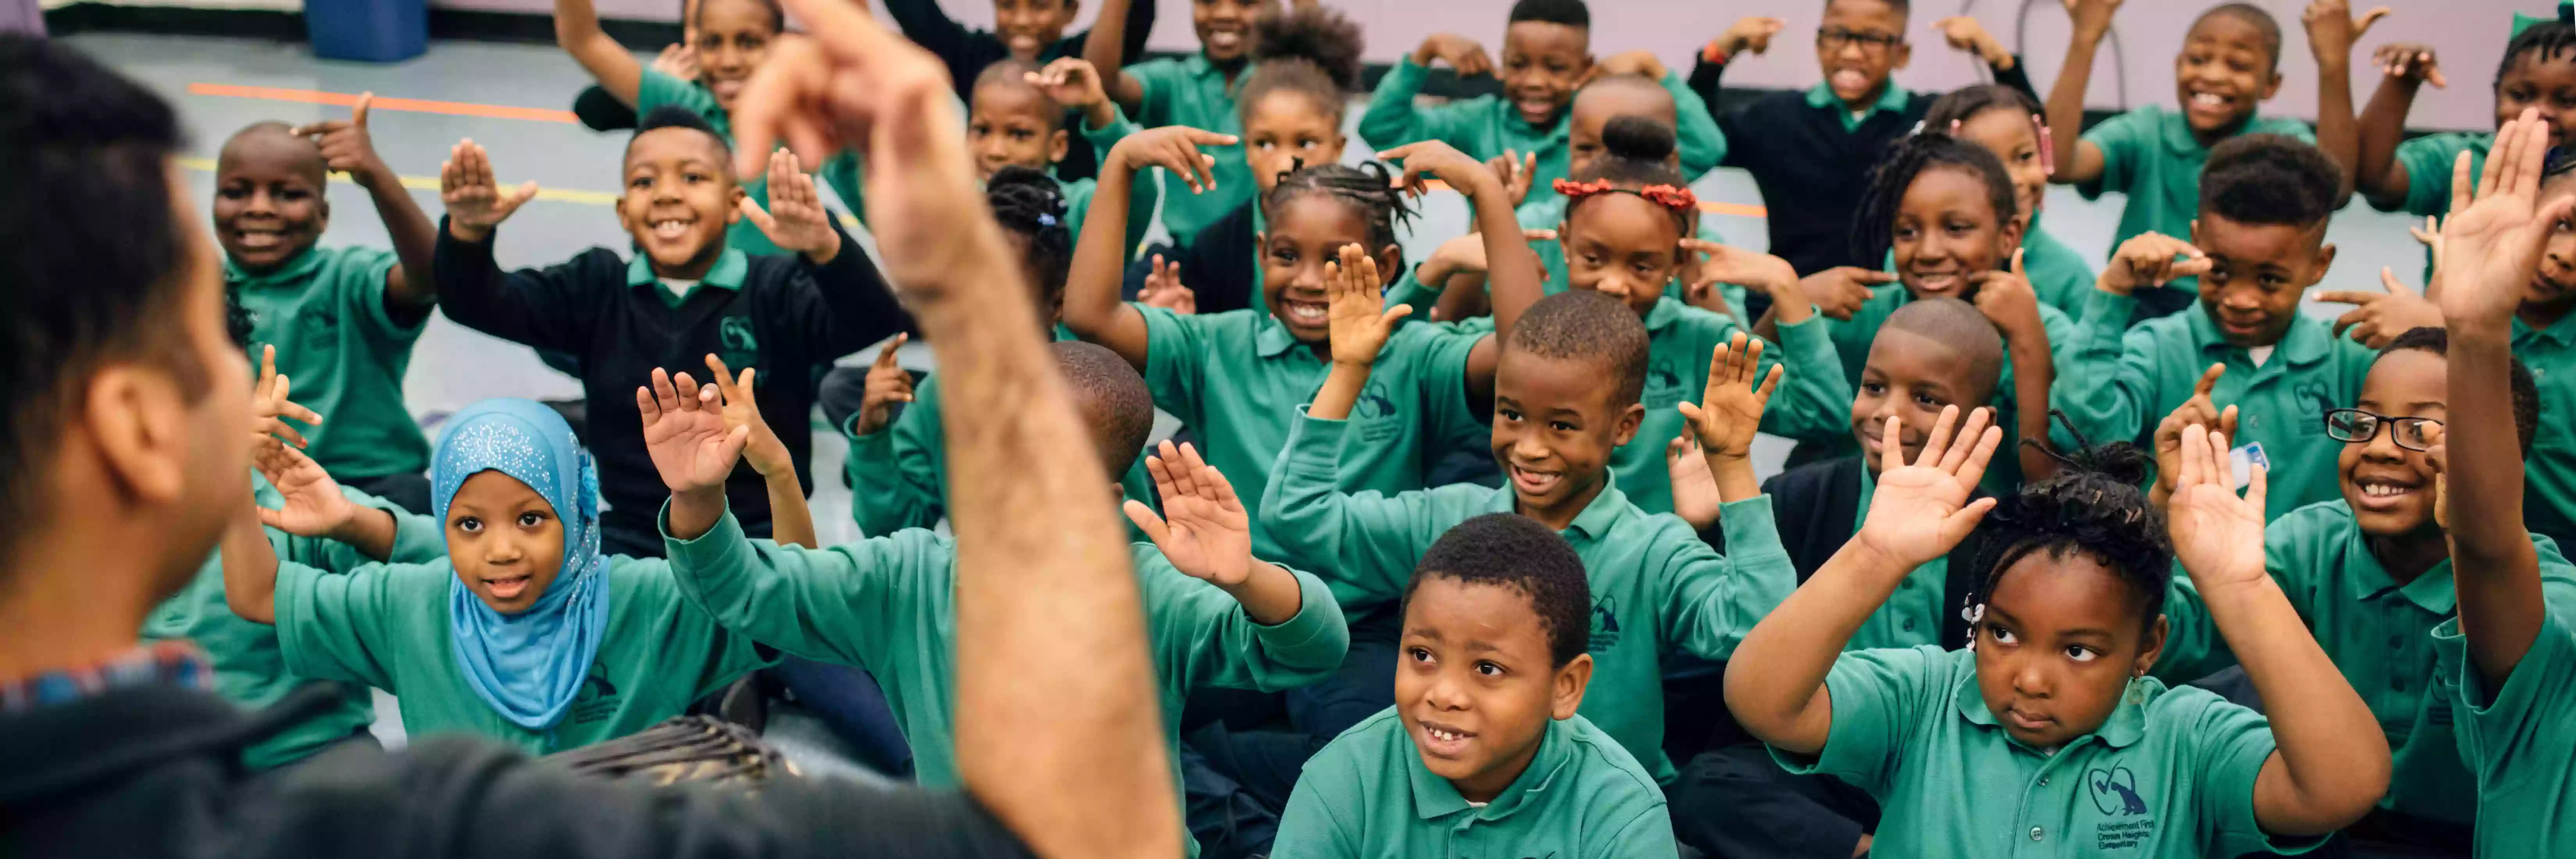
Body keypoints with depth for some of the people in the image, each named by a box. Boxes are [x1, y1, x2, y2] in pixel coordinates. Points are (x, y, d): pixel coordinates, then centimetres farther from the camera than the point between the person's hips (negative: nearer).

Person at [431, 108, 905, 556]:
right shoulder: (597, 289, 7)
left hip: (758, 537, -3)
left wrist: (824, 248, -46)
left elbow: (872, 321, -22)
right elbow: (479, 305, -3)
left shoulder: (777, 290, -3)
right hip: (632, 534, 3)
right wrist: (469, 233, -28)